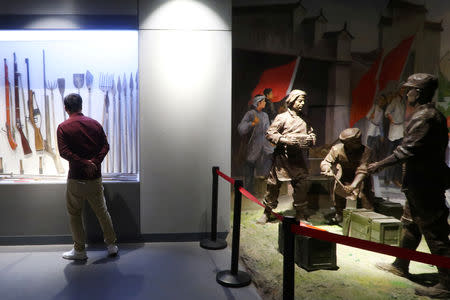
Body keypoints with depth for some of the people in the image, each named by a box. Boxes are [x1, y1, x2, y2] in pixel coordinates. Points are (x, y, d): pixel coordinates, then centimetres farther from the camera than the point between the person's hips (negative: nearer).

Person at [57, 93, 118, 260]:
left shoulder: (63, 127, -5)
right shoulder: (95, 124, 4)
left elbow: (64, 152, -16)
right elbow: (105, 146, -2)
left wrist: (84, 163, -17)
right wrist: (95, 163, -11)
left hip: (76, 178, -3)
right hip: (95, 177, 3)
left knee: (74, 214, 12)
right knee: (102, 212, 14)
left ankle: (79, 250, 20)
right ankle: (112, 245, 22)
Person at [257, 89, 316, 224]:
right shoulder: (282, 117, -4)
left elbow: (311, 135, 19)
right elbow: (269, 134, -7)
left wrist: (310, 139, -4)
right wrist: (285, 140, -19)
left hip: (298, 158, 4)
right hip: (282, 156, -4)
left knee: (301, 185, 6)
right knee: (273, 185, 3)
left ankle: (300, 214, 22)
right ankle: (267, 213, 19)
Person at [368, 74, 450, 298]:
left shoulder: (423, 116, -18)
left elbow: (407, 150, -23)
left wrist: (380, 165, -14)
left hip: (423, 183, -11)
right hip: (423, 181, 11)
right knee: (410, 224, 20)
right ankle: (400, 266, 34)